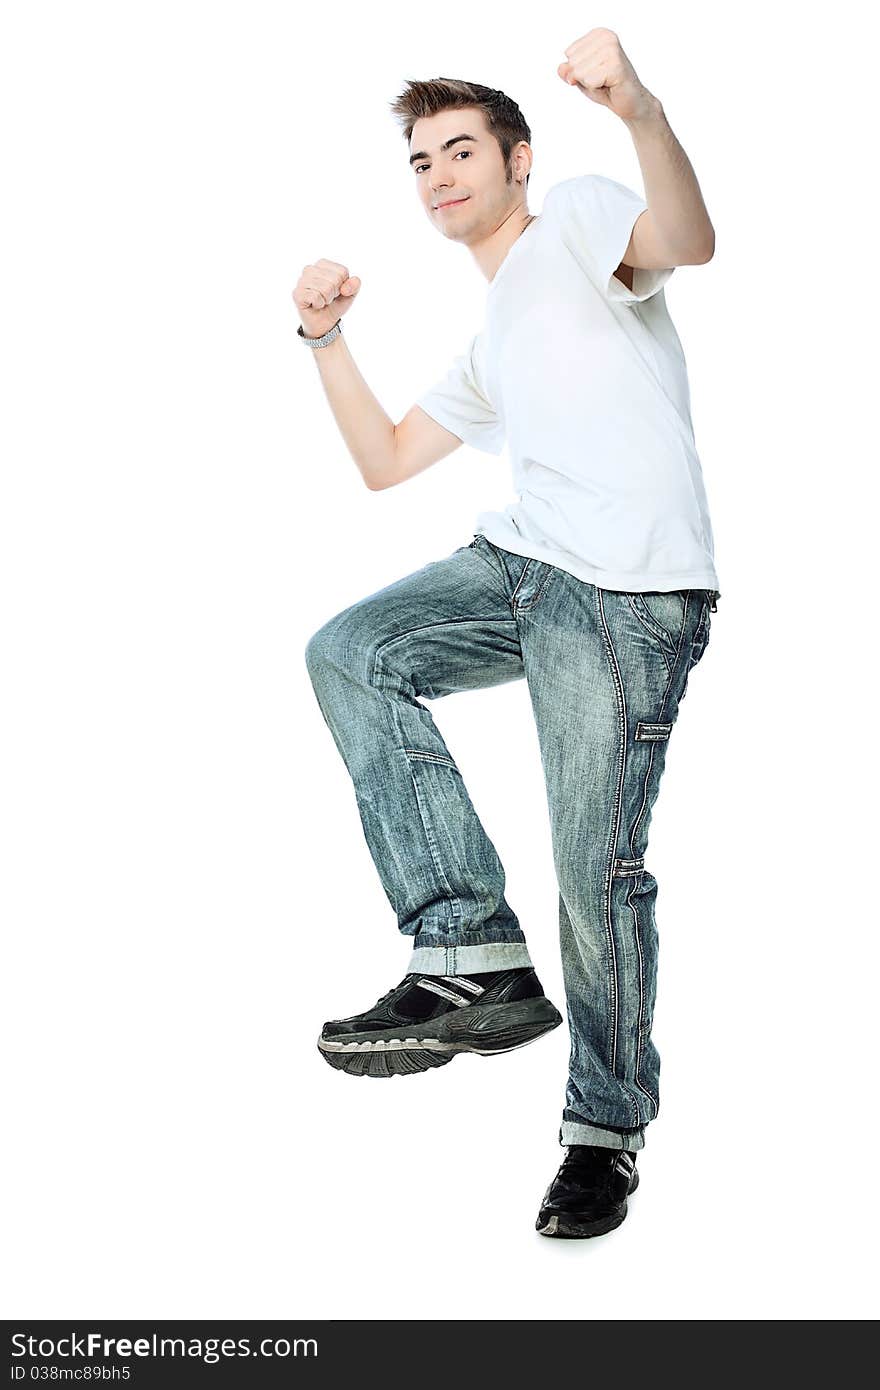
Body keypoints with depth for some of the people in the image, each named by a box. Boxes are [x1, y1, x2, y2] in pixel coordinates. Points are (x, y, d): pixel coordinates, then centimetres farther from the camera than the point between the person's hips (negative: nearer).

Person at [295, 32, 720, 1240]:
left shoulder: (575, 217, 3)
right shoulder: (492, 345, 29)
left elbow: (686, 242, -20)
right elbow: (382, 461, 27)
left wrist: (641, 109, -39)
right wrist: (326, 337, 17)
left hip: (628, 595, -9)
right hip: (522, 562, 9)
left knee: (598, 872, -8)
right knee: (350, 653, -5)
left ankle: (609, 1125, 13)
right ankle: (475, 961, -7)